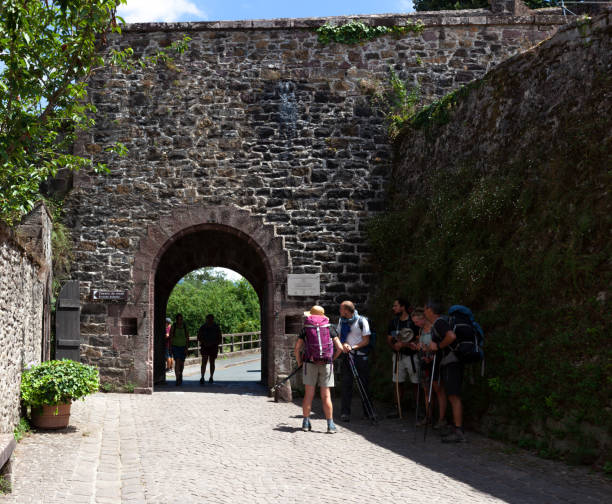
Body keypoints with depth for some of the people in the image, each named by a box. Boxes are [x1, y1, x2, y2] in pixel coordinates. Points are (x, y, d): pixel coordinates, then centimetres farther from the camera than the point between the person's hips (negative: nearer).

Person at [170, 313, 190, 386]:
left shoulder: (185, 327, 2)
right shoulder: (173, 327, -1)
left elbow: (187, 338, 2)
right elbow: (170, 337, 2)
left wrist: (187, 348, -5)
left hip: (183, 347, 2)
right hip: (175, 346, -2)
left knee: (182, 363, 12)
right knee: (177, 362, -15)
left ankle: (180, 375, 39)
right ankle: (177, 379, -17)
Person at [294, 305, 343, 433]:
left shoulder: (305, 328, 7)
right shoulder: (330, 327, 8)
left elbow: (297, 347, 0)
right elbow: (340, 348, 3)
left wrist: (299, 362, 12)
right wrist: (332, 359, 17)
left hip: (310, 363, 0)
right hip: (326, 364, 0)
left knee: (309, 394, 6)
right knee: (326, 396, 4)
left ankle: (306, 423, 8)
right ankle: (330, 425, 2)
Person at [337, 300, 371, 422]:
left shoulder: (362, 321, -3)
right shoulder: (342, 321, 10)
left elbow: (366, 340, -4)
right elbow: (338, 337, 11)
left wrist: (353, 347, -16)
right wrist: (343, 344, -11)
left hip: (360, 357, -2)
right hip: (346, 357, 2)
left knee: (364, 383, 3)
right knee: (346, 384, -3)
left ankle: (367, 411, 16)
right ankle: (345, 412, -1)